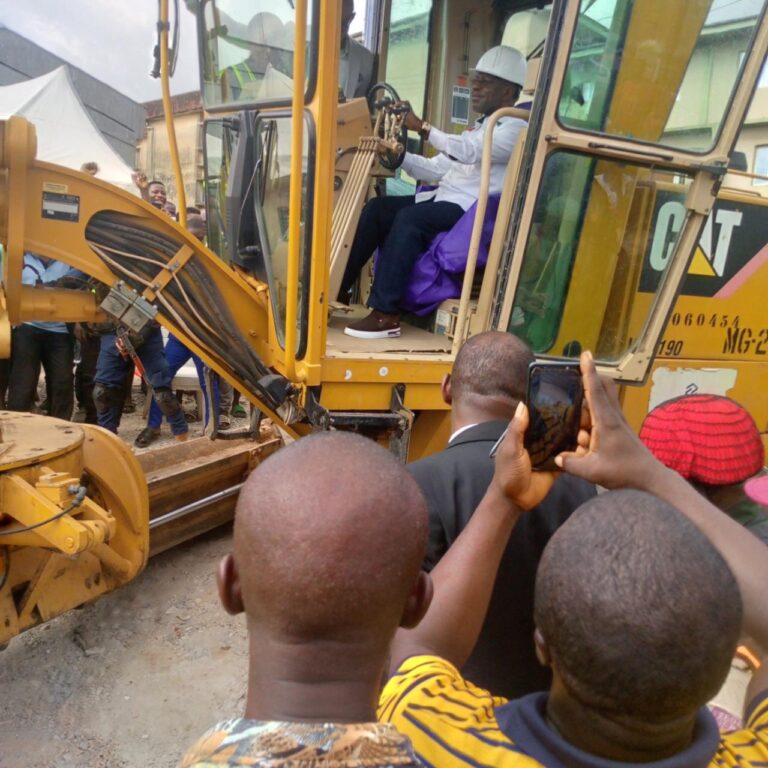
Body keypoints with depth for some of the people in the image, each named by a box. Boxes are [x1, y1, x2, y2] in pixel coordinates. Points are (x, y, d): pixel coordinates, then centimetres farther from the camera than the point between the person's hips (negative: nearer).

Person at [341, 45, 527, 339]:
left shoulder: (515, 129, -2)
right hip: (442, 199, 9)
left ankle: (386, 314, -28)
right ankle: (337, 289, -7)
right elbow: (437, 170, 19)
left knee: (409, 219, -31)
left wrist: (422, 127, -24)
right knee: (377, 208, -8)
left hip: (470, 210, -8)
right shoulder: (478, 128, 26)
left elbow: (470, 152, -20)